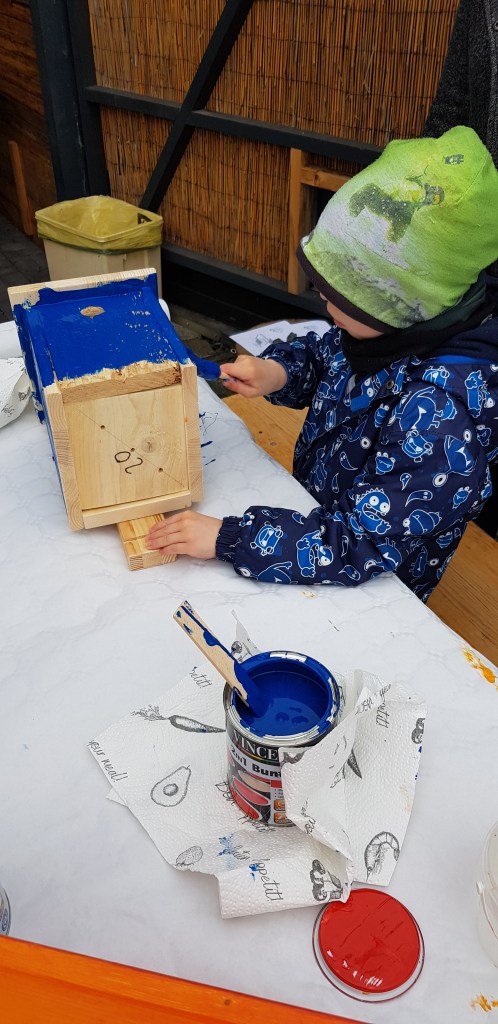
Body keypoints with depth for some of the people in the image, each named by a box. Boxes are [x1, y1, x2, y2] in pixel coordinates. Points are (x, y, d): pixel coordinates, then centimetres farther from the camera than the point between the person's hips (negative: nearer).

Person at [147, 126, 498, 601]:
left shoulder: (441, 411, -36)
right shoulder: (408, 325, -13)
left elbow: (364, 545, -33)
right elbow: (325, 354, 7)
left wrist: (225, 537, -33)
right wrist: (277, 371, -15)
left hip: (371, 589, -7)